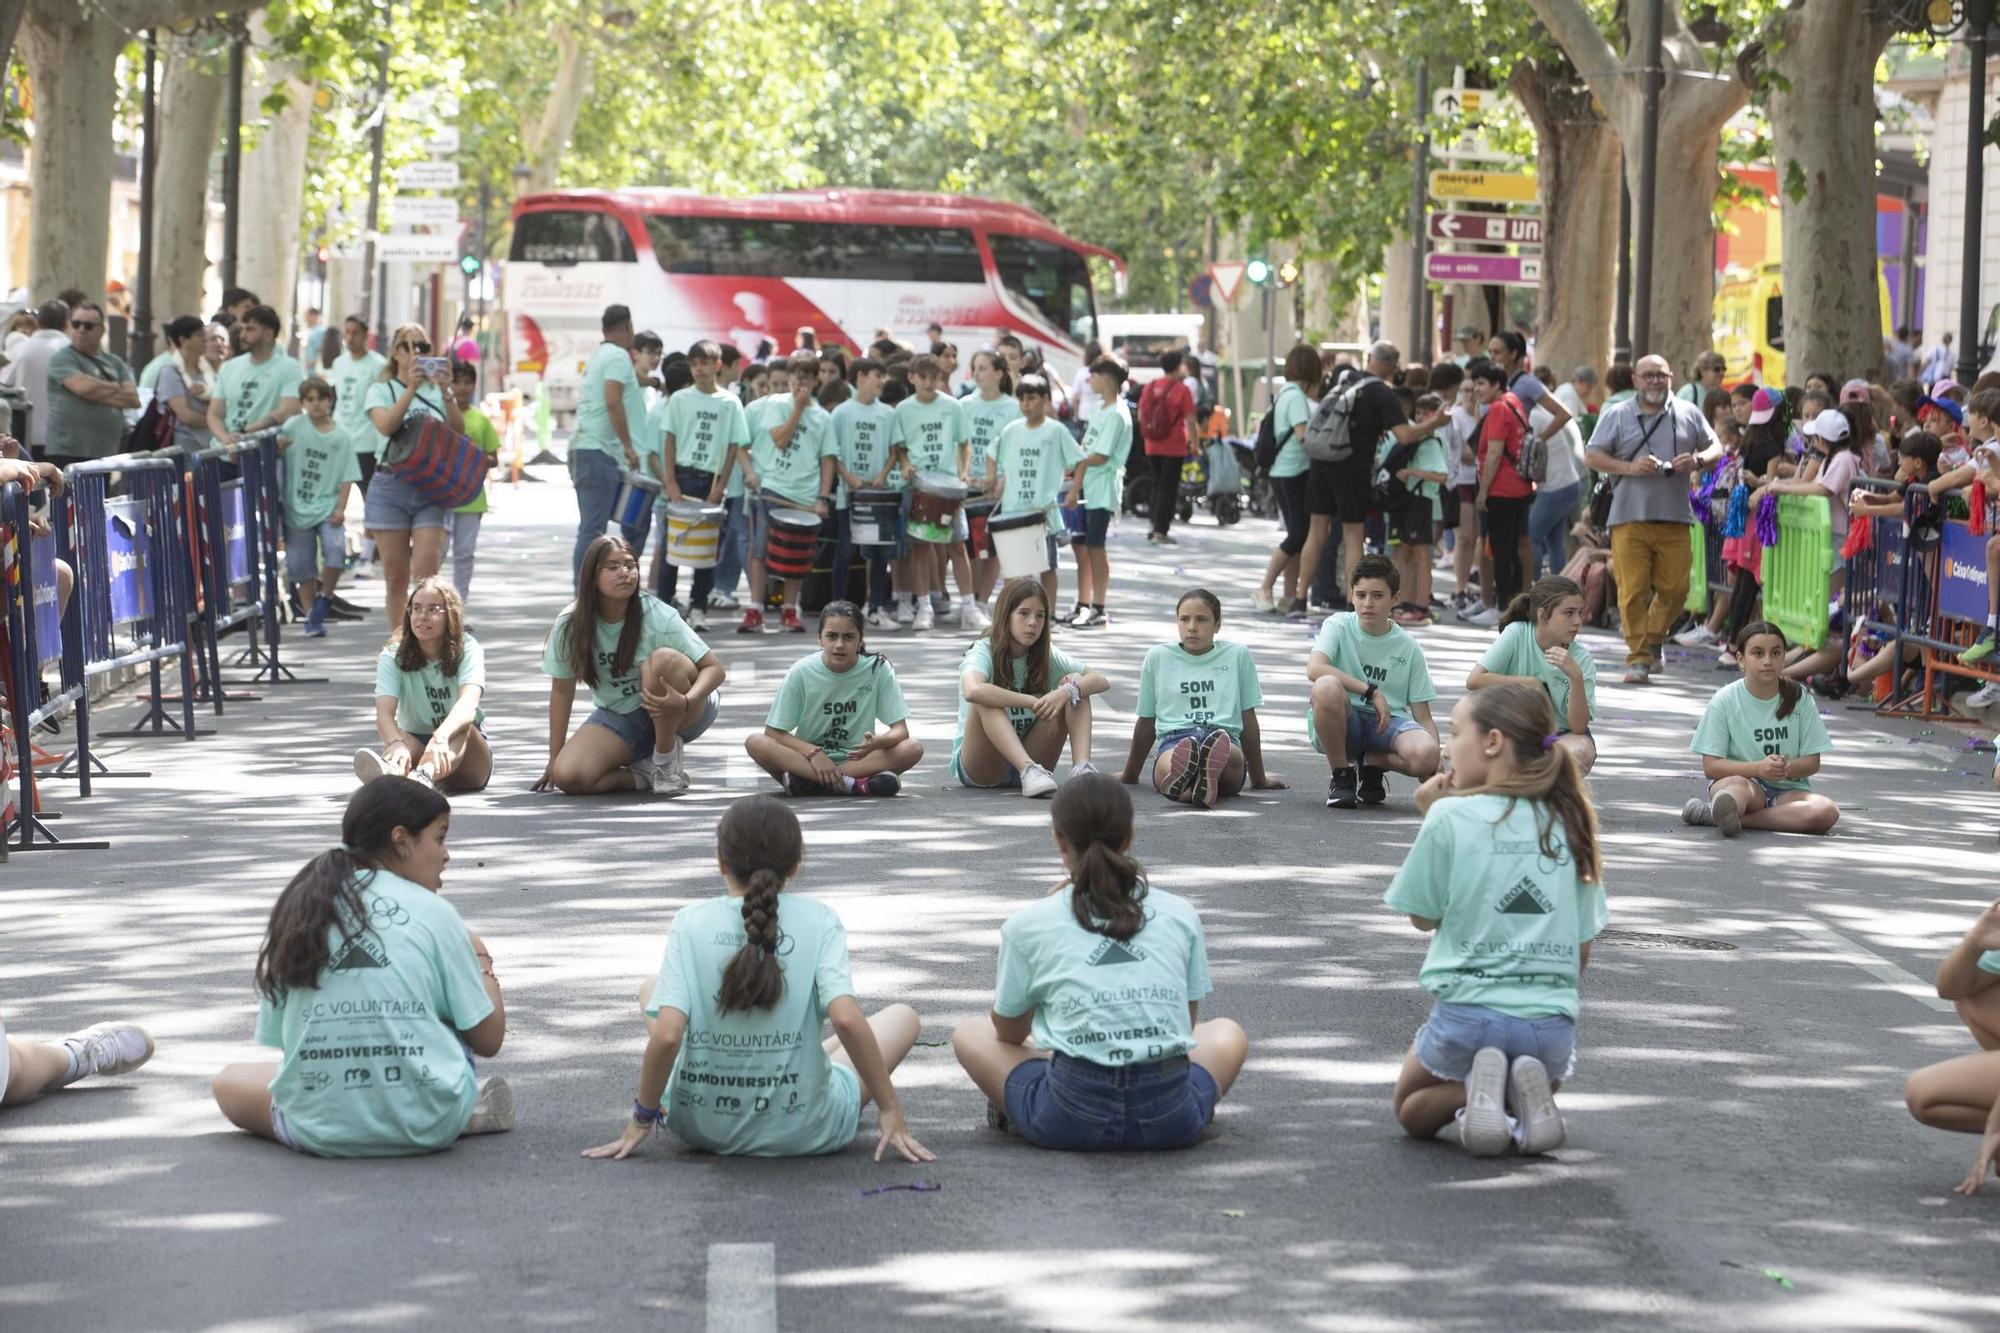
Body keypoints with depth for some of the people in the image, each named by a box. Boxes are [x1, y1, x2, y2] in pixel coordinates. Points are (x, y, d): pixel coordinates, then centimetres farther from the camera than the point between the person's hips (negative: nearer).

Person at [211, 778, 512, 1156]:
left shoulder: (296, 910, 9)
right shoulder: (433, 912, -1)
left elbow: (273, 1038, 12)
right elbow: (488, 1040, 2)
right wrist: (480, 960, 21)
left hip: (319, 1132, 0)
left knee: (229, 1082, 30)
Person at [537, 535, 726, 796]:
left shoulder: (657, 616, -17)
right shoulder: (570, 625, -11)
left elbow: (715, 669, -18)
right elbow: (562, 691, 0)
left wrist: (685, 702, -39)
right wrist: (554, 761, 0)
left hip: (679, 715, -2)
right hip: (618, 718, 2)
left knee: (663, 659, -34)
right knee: (567, 776, -26)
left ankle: (667, 761, -15)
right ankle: (645, 775, 0)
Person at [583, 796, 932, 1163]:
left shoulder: (690, 921, -7)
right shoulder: (818, 920, -8)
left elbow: (666, 1035, -16)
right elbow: (846, 1020, -21)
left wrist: (642, 1119, -3)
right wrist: (889, 1109, -12)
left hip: (700, 1128, 3)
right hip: (805, 1133, -3)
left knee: (651, 991, 30)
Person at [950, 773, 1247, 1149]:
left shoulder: (1028, 925, 4)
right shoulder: (1181, 916, 8)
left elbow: (1009, 1033, 18)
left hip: (1072, 1120, -1)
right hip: (1170, 1118, 1)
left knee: (969, 1034, 26)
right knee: (1227, 1034, 33)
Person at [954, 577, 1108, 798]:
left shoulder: (1046, 655, 2)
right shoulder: (984, 653, -15)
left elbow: (1101, 681, -7)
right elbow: (972, 691, -39)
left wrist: (1067, 691, -28)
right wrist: (1033, 703, -34)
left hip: (1029, 754, 4)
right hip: (976, 768, -4)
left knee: (1074, 683, -11)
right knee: (987, 700, -33)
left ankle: (1081, 766, -32)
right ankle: (1029, 770, -50)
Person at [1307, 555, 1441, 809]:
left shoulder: (1408, 647, 4)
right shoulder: (1339, 626, -1)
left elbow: (1423, 718, 4)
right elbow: (1314, 668, -23)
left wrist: (1436, 769, -11)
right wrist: (1372, 692, -25)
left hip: (1389, 723, 2)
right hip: (1344, 721, -1)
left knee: (1425, 753, -34)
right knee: (1327, 687, -37)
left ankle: (1372, 765, 5)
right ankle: (1341, 776, -12)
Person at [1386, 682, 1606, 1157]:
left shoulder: (1452, 815, -8)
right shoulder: (1570, 823, 5)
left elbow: (1423, 917, 5)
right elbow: (1582, 951, 9)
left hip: (1469, 1013, -3)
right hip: (1553, 1024, 3)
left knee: (1412, 1109, 26)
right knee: (1545, 1078, 36)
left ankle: (1474, 1089, -8)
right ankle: (1527, 1091, -1)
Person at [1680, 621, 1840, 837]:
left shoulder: (1798, 698, 4)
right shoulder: (1725, 700, -2)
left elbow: (1812, 762, 4)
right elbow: (1710, 767, -7)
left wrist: (1788, 768, -20)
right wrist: (1758, 768, -22)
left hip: (1787, 789, 2)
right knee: (1737, 784, -36)